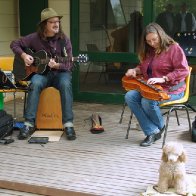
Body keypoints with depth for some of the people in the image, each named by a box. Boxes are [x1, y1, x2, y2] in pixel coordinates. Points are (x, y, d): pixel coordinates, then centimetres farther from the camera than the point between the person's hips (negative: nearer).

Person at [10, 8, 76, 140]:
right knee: (35, 84, -34)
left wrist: (57, 66, -28)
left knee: (65, 85, -35)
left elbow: (68, 64, -7)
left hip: (60, 72, 0)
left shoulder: (64, 39, -5)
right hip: (41, 71, 1)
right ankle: (29, 123, -27)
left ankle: (68, 124, -30)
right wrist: (23, 55, -10)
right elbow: (15, 44, 8)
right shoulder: (35, 38, -3)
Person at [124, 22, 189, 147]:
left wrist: (162, 79, -25)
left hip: (171, 89, -8)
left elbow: (183, 71, -17)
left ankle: (160, 126, 1)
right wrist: (135, 70, 8)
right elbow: (143, 67, 31)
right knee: (129, 97, -17)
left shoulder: (174, 48, -9)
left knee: (148, 102, -33)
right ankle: (153, 132, -17)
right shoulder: (149, 51, 13)